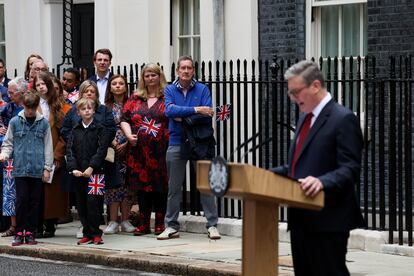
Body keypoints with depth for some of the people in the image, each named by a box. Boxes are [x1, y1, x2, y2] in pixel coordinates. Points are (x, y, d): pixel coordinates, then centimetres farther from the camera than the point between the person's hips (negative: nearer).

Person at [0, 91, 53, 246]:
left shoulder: (43, 123, 4)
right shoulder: (15, 122, 4)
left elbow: (48, 147, 5)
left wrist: (47, 168, 1)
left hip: (37, 169, 1)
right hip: (20, 169, -1)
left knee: (34, 201, 4)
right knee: (21, 200, -4)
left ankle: (30, 233, 12)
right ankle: (19, 233, 3)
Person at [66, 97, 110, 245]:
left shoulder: (99, 128, 1)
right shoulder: (75, 130, 12)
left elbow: (102, 150, -6)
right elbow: (69, 150, 6)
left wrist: (91, 167, -14)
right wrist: (73, 168, -8)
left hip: (94, 172, -4)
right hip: (78, 173, 4)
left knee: (92, 202, -10)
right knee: (81, 204, 5)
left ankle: (95, 233, -3)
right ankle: (87, 233, 13)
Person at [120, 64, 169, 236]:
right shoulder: (136, 99, 14)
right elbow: (125, 119, 11)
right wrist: (129, 135, -5)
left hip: (160, 150, -3)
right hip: (139, 150, 3)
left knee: (160, 186, -1)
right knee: (142, 184, 6)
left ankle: (160, 223, 7)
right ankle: (143, 224, 12)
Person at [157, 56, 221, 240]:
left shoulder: (202, 89, 3)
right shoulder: (170, 90, 5)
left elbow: (207, 114, -9)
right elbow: (170, 110, -14)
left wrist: (182, 117, -14)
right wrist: (196, 110, -20)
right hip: (176, 143, 1)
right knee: (174, 187, 7)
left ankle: (212, 225, 2)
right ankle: (171, 226, 14)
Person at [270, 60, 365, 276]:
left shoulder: (343, 119, -10)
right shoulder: (305, 117, 18)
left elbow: (349, 169, -17)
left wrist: (322, 182, -34)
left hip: (327, 221, -9)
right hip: (301, 218, 9)